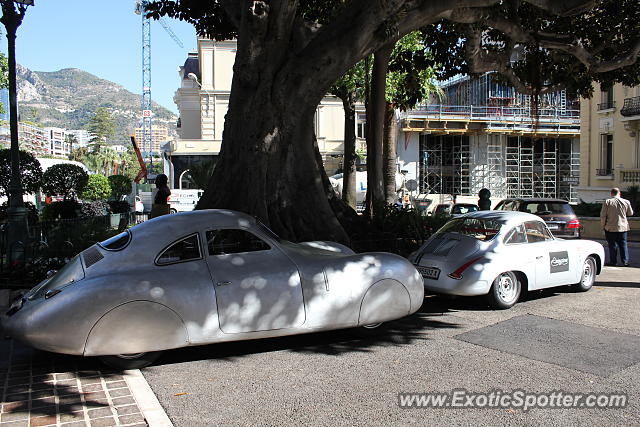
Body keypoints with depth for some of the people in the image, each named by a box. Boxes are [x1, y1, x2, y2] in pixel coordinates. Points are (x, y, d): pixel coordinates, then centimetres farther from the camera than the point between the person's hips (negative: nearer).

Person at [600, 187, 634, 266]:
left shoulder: (607, 202, -9)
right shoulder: (626, 202, 0)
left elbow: (603, 216, -8)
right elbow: (630, 213, 14)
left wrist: (603, 226, 2)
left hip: (610, 228, -2)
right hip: (623, 227, 2)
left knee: (612, 245, 4)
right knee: (623, 244, 10)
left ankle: (613, 261, 7)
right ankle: (625, 261, 10)